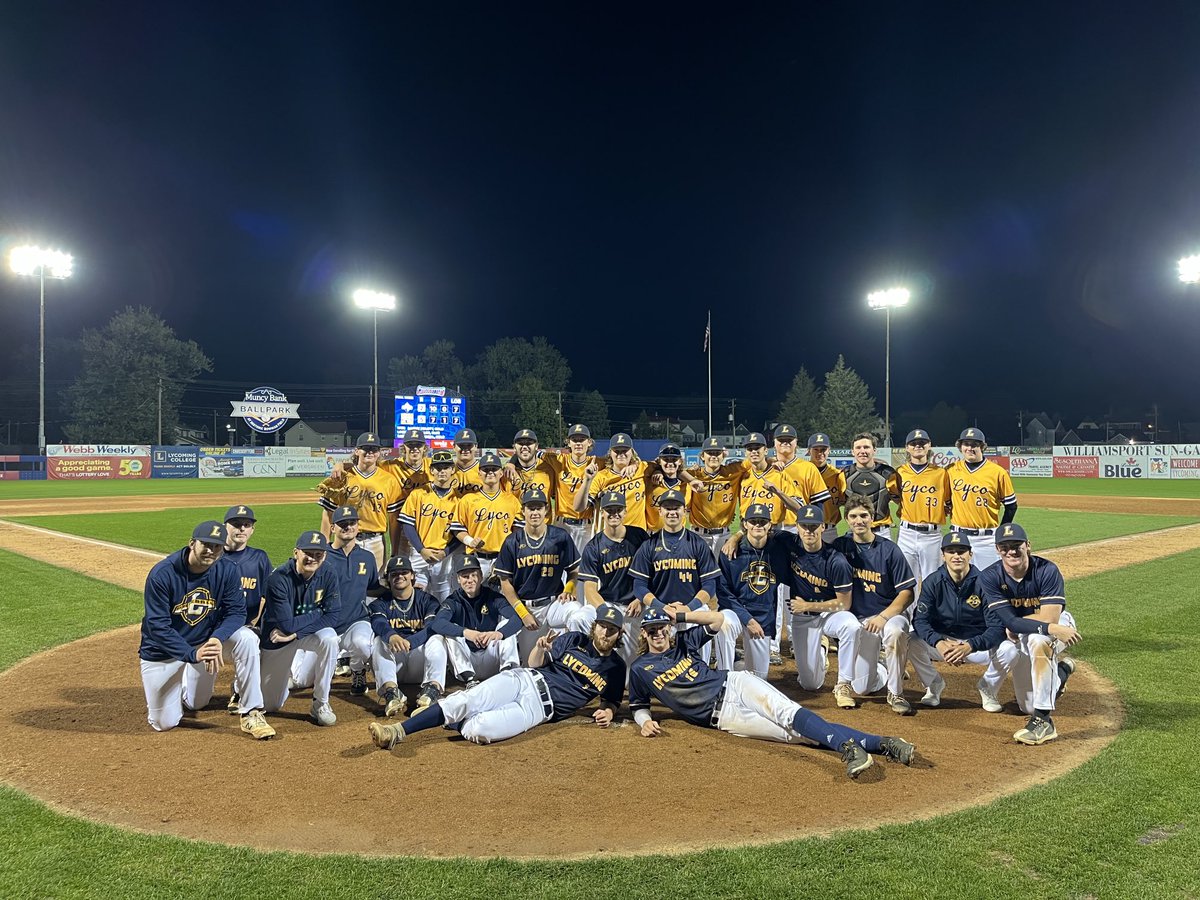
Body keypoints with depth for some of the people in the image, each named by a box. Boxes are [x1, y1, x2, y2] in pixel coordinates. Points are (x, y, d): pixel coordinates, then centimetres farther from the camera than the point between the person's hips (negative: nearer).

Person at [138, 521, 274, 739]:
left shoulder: (227, 570, -15)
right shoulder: (162, 574, -25)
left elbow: (236, 612, -14)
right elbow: (157, 626, -26)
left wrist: (218, 638, -36)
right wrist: (192, 654, -37)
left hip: (205, 640, 3)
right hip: (163, 650, -2)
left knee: (246, 638, -25)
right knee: (164, 723, -1)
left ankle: (251, 713, -14)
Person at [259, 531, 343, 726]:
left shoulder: (328, 575, -16)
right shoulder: (279, 579, -26)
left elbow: (334, 615, -21)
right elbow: (286, 624, -30)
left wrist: (295, 633, -26)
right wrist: (317, 612, -19)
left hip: (310, 633, 2)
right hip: (277, 639, -1)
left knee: (329, 638, -35)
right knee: (270, 705, 4)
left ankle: (321, 704, -17)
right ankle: (286, 678, 41)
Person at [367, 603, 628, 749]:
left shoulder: (616, 667, 10)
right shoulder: (574, 640, 12)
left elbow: (611, 700, 22)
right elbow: (534, 663, 13)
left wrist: (608, 711, -2)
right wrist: (541, 648, -10)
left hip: (541, 707, -2)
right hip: (523, 679, 2)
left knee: (478, 730, -28)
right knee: (463, 702, -24)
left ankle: (458, 724, 3)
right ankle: (396, 732, -22)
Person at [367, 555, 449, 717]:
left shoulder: (427, 600, 5)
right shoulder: (380, 603, 7)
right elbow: (378, 623, -18)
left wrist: (408, 642, -35)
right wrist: (392, 636, -44)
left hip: (419, 660, -1)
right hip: (391, 661, 1)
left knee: (437, 639, -25)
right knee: (379, 640, -24)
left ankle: (433, 688, -45)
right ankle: (390, 690, -44)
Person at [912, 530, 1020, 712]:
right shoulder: (933, 582, -9)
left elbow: (997, 627, -19)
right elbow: (920, 620, -16)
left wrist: (969, 646, -36)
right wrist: (938, 643, -37)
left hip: (977, 644, 0)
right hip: (942, 641, 1)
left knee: (1009, 650, -29)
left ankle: (988, 688, 5)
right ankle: (934, 685, 3)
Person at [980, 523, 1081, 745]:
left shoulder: (1047, 570, -26)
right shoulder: (990, 577, -21)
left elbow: (1049, 617, -32)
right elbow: (1009, 622, -29)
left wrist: (1017, 624, -20)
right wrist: (1050, 628, -41)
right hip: (1020, 639, 4)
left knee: (1038, 640, -41)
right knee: (1028, 706, 7)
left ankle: (1043, 721, -34)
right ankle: (1061, 668, 37)